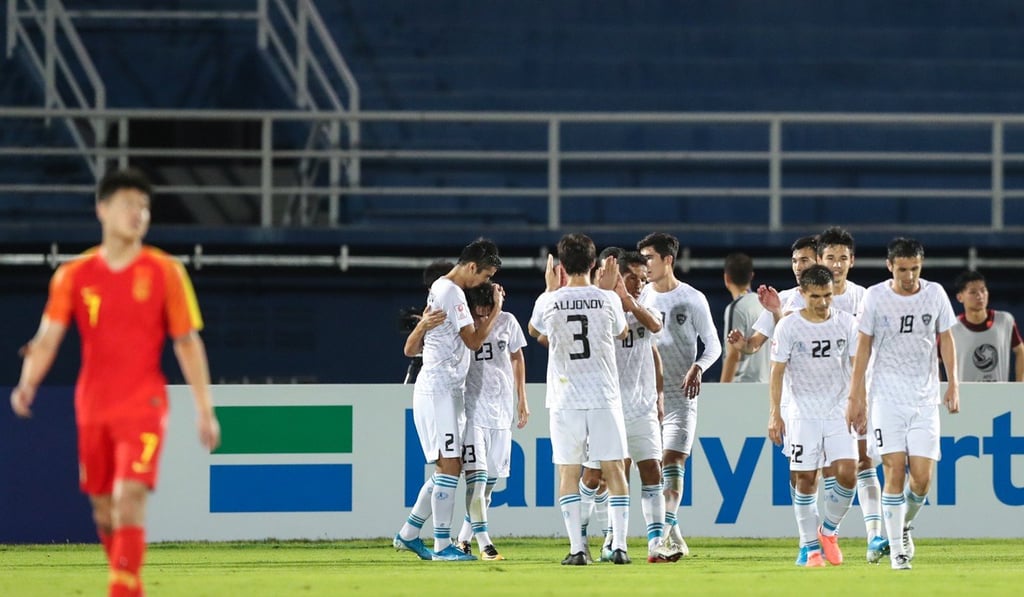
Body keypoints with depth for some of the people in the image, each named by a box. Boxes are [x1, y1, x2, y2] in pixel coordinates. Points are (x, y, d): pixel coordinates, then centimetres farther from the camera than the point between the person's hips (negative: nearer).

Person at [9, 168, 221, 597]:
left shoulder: (165, 272, -1)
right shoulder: (74, 276, 3)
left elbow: (188, 343, 3)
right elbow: (47, 339, 0)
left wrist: (204, 409, 1)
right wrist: (28, 384, -19)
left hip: (143, 405, -3)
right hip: (92, 408, 3)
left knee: (129, 498, -18)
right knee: (102, 508, 9)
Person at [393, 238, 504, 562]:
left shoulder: (441, 288, 18)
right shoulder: (452, 293, -13)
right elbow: (474, 340, -14)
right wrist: (496, 309, -4)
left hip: (445, 388, 10)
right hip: (440, 387, -10)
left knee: (449, 467, 12)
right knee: (450, 466, -9)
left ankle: (409, 534, 15)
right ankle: (442, 545, -8)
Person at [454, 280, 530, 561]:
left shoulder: (506, 322, 1)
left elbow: (517, 357, 18)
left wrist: (522, 400, 19)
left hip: (501, 410, 5)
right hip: (471, 410, -4)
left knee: (490, 480, 9)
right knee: (476, 477, -15)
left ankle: (464, 539, 23)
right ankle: (484, 543, -16)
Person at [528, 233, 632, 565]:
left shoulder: (549, 302, -4)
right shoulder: (607, 300, -4)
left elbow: (534, 330, 20)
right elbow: (622, 333, 18)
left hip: (566, 400, 0)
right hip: (605, 397, 0)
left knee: (568, 472, 6)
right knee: (613, 469, 5)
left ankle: (577, 548, 0)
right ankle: (619, 546, 0)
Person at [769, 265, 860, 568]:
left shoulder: (847, 323, 1)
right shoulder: (788, 327, -5)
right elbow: (777, 372, -3)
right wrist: (775, 414, -9)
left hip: (839, 413, 1)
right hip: (802, 415, -1)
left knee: (847, 474, -11)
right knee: (806, 480, -2)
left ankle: (829, 530, 13)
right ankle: (811, 548, 8)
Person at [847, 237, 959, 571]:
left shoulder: (934, 294, 2)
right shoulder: (875, 296, -3)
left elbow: (946, 338, 13)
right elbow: (863, 347, 2)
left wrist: (953, 383, 6)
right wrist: (856, 397, 0)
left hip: (925, 398, 2)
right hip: (887, 396, -2)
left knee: (922, 477, -5)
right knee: (895, 471, -10)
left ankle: (905, 525, 25)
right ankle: (896, 549, -3)